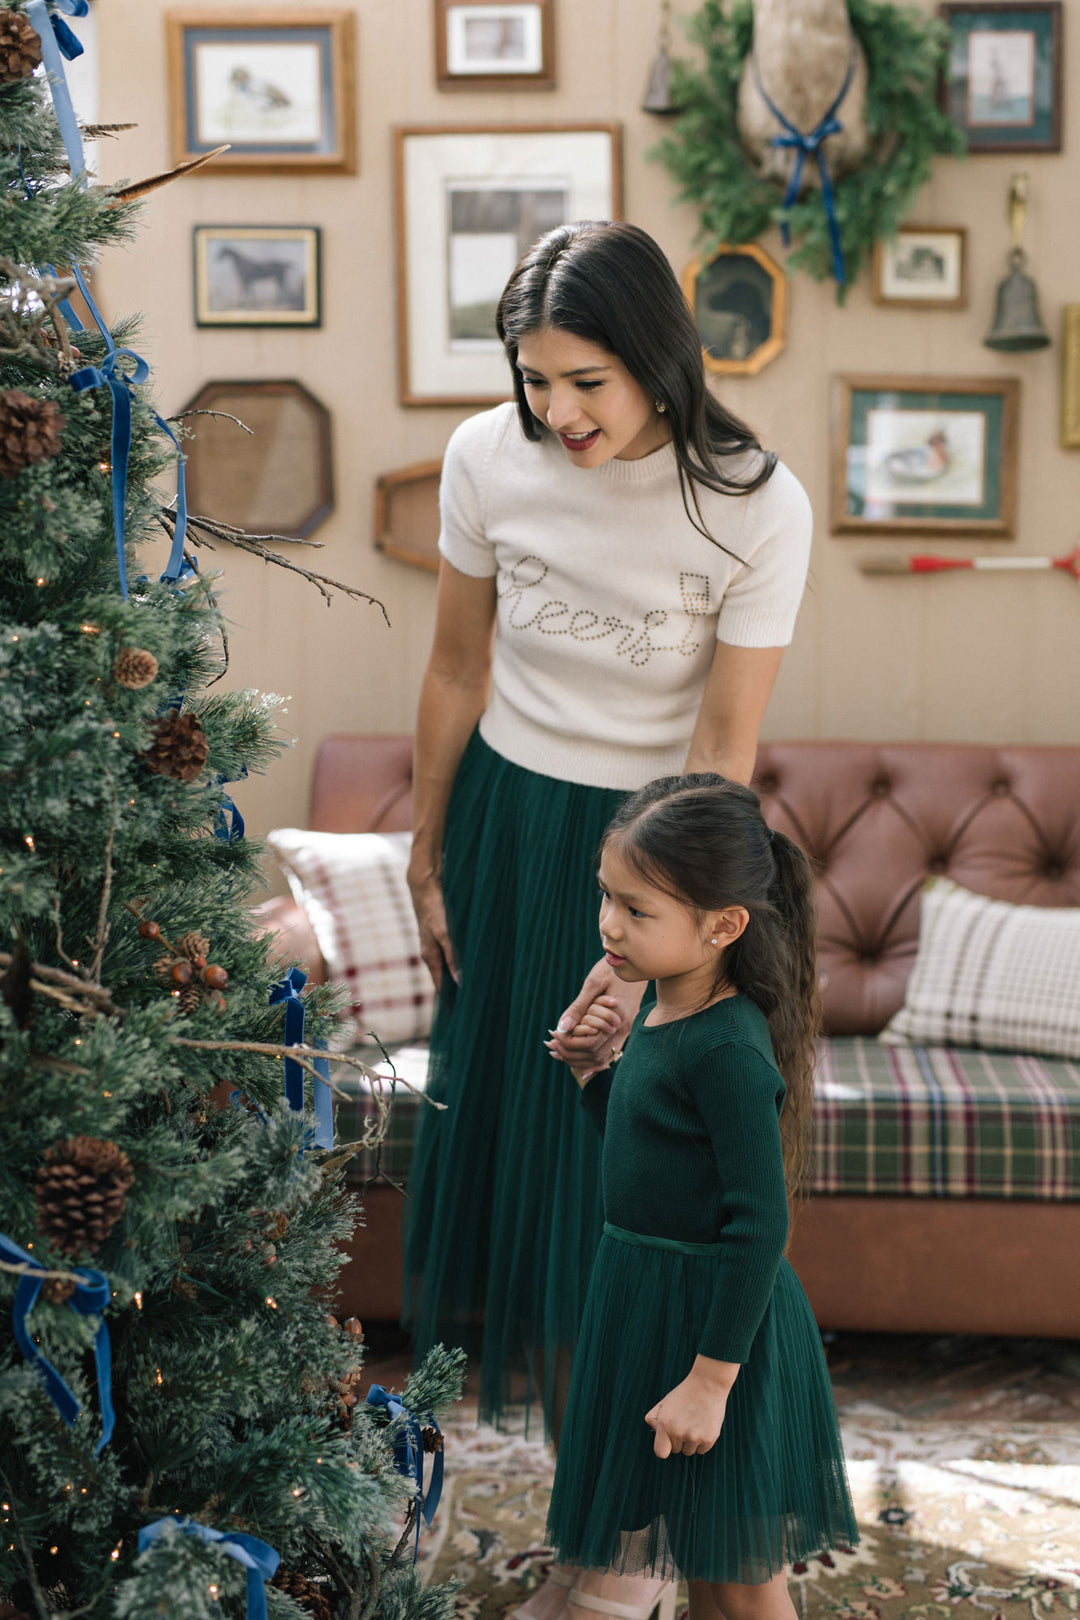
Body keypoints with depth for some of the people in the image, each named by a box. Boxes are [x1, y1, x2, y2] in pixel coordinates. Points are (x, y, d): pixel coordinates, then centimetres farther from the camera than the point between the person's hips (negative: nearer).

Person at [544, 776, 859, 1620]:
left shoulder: (728, 1052, -25)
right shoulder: (663, 1010, 2)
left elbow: (759, 1226, -25)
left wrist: (710, 1379, -23)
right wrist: (593, 1072, 3)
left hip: (715, 1316, -9)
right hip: (648, 1296, 9)